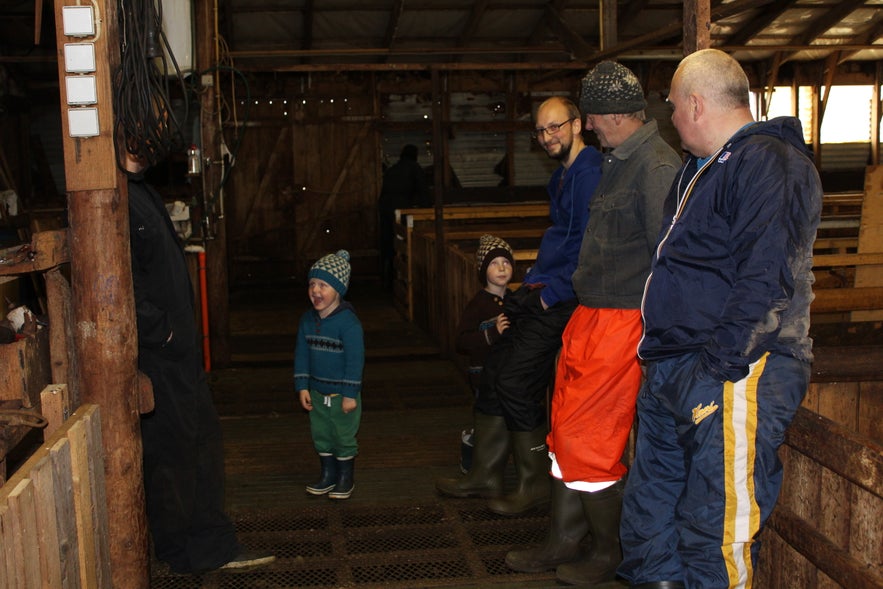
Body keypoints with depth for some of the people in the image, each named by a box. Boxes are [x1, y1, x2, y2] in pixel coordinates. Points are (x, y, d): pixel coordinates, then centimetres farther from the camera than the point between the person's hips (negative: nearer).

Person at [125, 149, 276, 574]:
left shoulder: (140, 191, 14)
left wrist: (182, 332, 15)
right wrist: (162, 331, -17)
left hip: (178, 350, 10)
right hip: (155, 357, -10)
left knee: (203, 440, 15)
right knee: (172, 451, 4)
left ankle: (215, 546, 26)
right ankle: (183, 554, 22)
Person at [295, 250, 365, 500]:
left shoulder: (348, 322, -21)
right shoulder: (307, 320, 0)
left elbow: (355, 359, -20)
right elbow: (302, 354, 6)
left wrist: (350, 394, -19)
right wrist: (302, 386, 2)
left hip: (342, 394, -6)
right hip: (317, 392, 6)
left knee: (344, 437, 7)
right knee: (320, 435, 16)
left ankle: (345, 479, 25)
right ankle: (327, 475, 34)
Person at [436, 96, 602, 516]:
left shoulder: (589, 173, -15)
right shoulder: (563, 175, 18)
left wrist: (553, 292, -17)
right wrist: (533, 282, 15)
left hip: (562, 300, -10)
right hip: (543, 291, 10)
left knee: (516, 380, -9)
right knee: (494, 371, 9)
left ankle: (536, 482, 8)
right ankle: (486, 474, 19)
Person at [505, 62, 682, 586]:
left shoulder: (657, 166, -17)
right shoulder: (617, 160, 14)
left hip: (622, 323, -10)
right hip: (590, 317, 10)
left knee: (590, 443, -1)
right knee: (566, 432, 15)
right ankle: (564, 544, 29)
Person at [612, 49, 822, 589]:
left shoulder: (770, 164, -13)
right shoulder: (704, 166, 21)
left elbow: (766, 282, -22)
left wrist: (717, 364, -23)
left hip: (733, 377, -10)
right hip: (671, 373, 10)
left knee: (714, 529, -5)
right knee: (649, 515, 18)